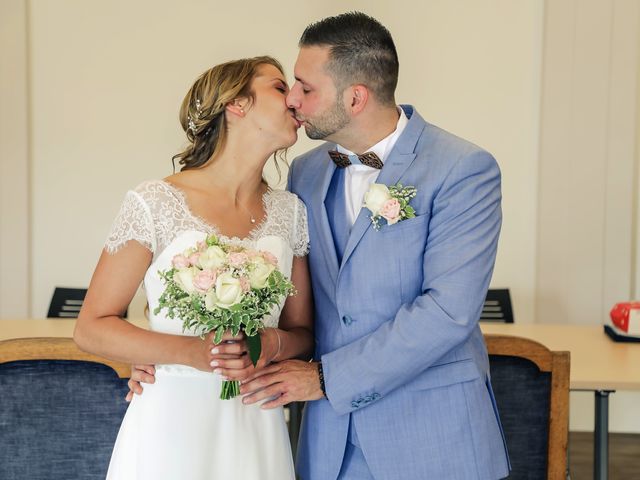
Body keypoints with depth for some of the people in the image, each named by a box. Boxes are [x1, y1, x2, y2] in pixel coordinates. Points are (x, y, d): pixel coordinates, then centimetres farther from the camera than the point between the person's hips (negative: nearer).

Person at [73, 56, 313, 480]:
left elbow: (303, 332, 10)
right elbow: (92, 328, -6)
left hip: (256, 426, 4)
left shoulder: (289, 211, 4)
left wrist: (272, 343, -12)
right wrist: (191, 351, -19)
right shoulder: (156, 203, -8)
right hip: (173, 423, -4)